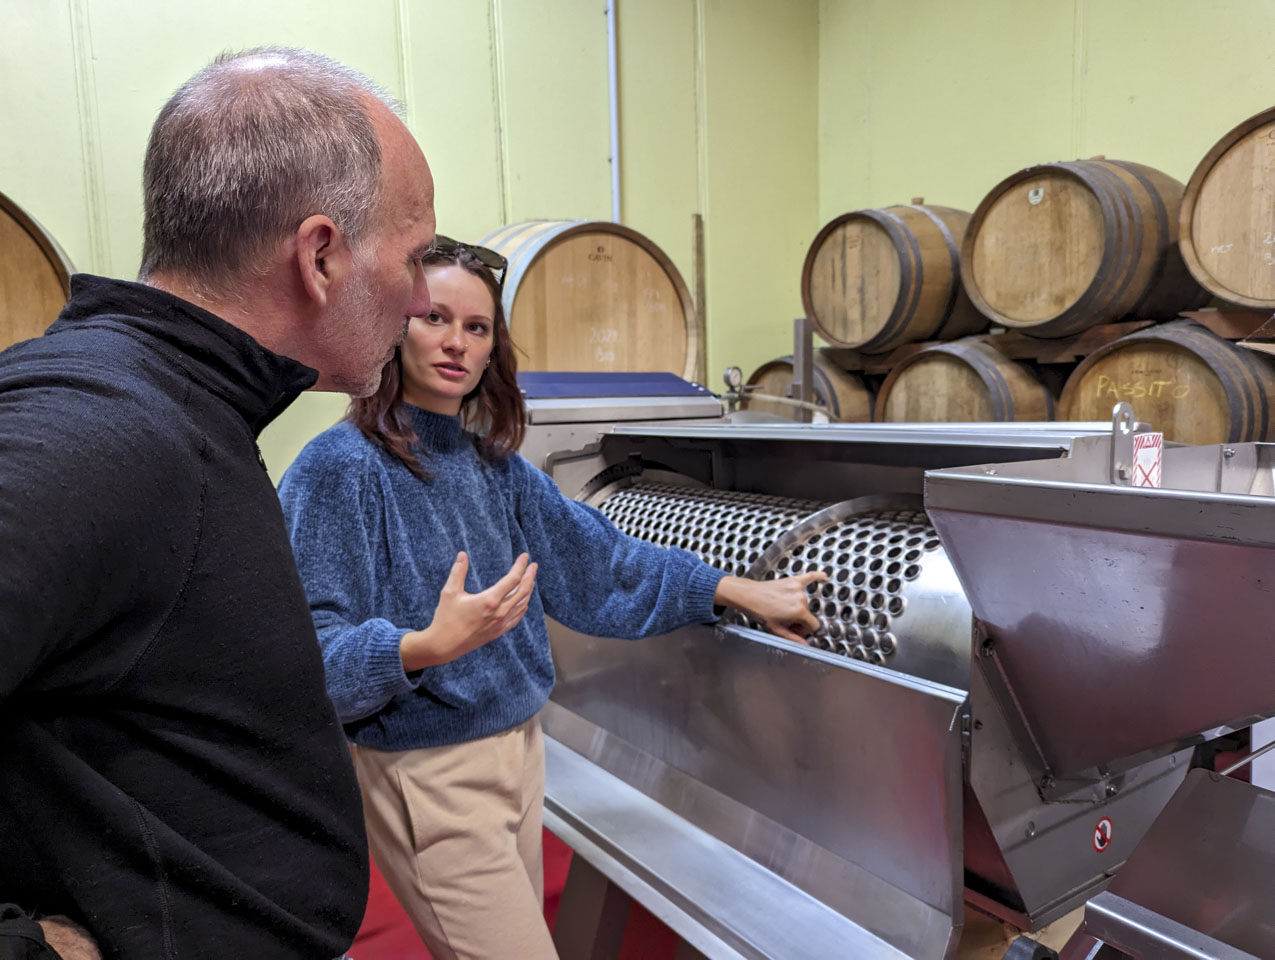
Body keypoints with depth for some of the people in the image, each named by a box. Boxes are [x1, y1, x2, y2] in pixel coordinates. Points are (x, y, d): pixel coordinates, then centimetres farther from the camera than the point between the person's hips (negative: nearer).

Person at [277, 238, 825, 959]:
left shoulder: (494, 463, 5)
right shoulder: (340, 466, -14)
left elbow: (589, 553, 9)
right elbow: (314, 651, -17)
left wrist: (739, 590, 9)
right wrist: (425, 647, -36)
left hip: (520, 749, 7)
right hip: (428, 777, -6)